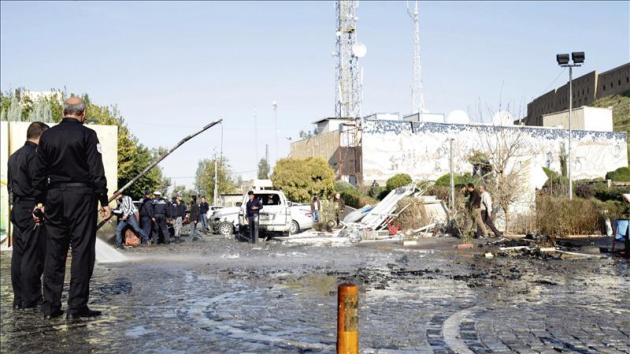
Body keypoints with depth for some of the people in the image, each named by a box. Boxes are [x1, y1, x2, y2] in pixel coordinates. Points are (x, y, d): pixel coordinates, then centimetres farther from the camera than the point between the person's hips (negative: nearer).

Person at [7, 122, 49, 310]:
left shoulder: (14, 156, 16)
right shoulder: (35, 155, -13)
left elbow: (10, 185, 19)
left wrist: (15, 205, 22)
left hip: (17, 210, 9)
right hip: (33, 211, -9)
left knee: (18, 255, 11)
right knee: (33, 256, -4)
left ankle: (19, 299, 16)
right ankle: (31, 300, 0)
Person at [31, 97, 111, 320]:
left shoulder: (47, 136, 9)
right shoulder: (87, 135, -5)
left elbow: (39, 172, 10)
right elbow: (97, 172, -9)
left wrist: (39, 201, 16)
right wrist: (104, 201, -7)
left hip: (54, 197, 5)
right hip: (81, 196, -5)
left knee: (54, 251, 10)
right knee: (82, 251, -1)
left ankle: (50, 306, 14)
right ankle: (76, 307, 0)